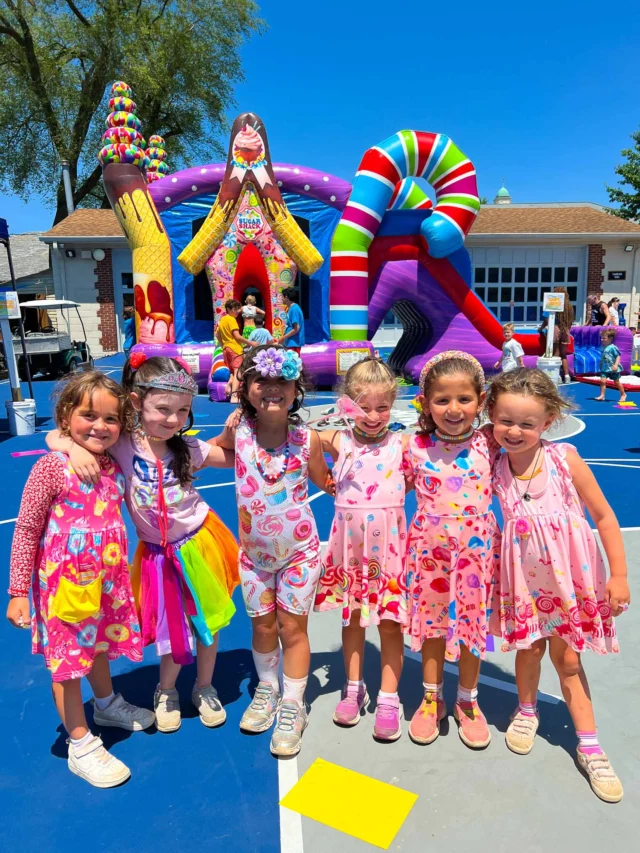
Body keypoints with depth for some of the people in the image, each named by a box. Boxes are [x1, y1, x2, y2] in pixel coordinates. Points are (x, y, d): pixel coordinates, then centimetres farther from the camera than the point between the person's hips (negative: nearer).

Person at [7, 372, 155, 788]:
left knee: (99, 646, 26)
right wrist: (18, 591, -11)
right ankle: (81, 745, 28)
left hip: (107, 581, 6)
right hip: (65, 585, -5)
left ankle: (107, 704, 52)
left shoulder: (115, 468, -1)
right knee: (68, 660, 11)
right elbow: (26, 531, -13)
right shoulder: (52, 467, -18)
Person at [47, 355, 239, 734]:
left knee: (209, 620, 15)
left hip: (201, 543, 1)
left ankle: (205, 688, 42)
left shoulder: (188, 448, -10)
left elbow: (237, 459, -1)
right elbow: (54, 437, -13)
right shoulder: (121, 446, -15)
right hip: (161, 555, -1)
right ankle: (166, 691, 44)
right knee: (176, 631, 12)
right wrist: (76, 448, -33)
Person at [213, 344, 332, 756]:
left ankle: (292, 707, 30)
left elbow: (328, 484, -3)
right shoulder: (238, 428, -14)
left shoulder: (308, 439, -17)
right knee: (263, 625, 19)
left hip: (299, 550, -2)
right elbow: (213, 449, 7)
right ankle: (267, 690, 44)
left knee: (292, 627, 10)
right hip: (255, 549, 2)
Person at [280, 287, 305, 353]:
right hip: (291, 342, 10)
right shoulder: (291, 308, 12)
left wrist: (283, 337, -15)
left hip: (294, 343, -10)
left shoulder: (294, 309, -16)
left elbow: (296, 328, -20)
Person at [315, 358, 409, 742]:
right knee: (352, 616, 16)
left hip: (388, 544, -1)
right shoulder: (339, 441, -3)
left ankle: (389, 699, 23)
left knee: (390, 621, 6)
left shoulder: (401, 444, -5)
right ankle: (355, 688, 34)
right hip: (350, 543, 2)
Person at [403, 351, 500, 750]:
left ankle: (468, 701, 38)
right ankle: (432, 698, 38)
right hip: (430, 548, 0)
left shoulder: (489, 443, -10)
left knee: (473, 623, 14)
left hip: (477, 548, 0)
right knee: (432, 623, 15)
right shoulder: (415, 447, -9)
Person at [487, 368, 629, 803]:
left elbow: (604, 515, -10)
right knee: (529, 648, 16)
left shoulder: (564, 459, -16)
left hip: (571, 574, -2)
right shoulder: (495, 470, -10)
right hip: (526, 576, 2)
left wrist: (619, 575, -9)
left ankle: (590, 746, 30)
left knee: (567, 657, 9)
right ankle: (527, 712, 46)